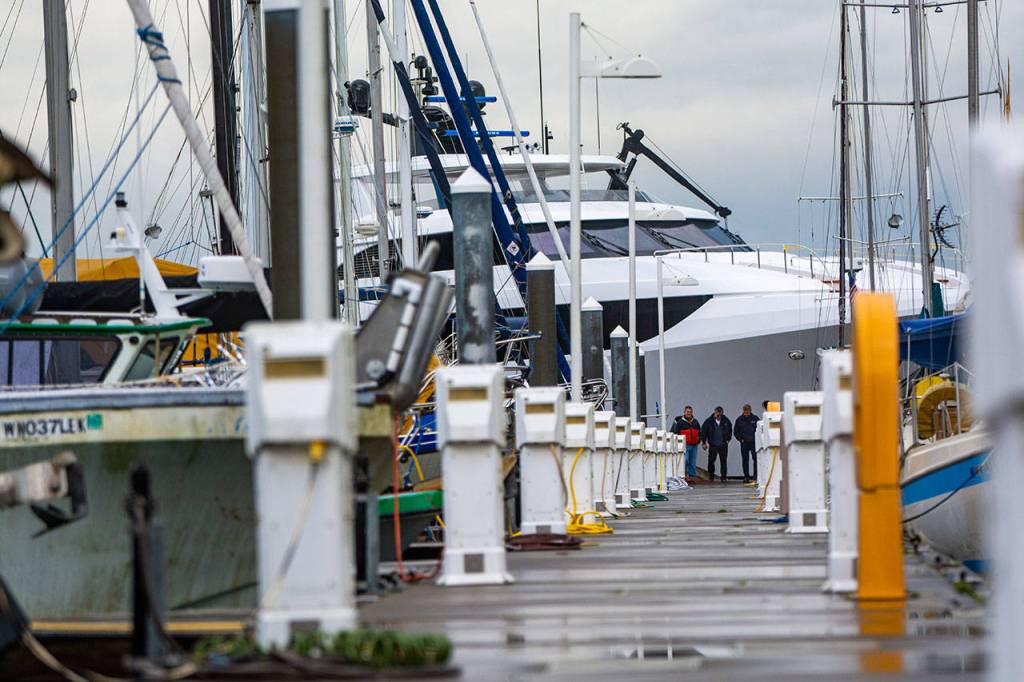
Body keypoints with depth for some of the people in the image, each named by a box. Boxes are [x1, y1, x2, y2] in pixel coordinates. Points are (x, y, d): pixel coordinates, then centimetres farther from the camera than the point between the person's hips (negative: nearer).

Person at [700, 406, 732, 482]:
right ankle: (711, 476, 18)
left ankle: (723, 477, 1)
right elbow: (703, 432, 2)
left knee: (723, 461, -3)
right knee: (711, 461, 2)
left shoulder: (726, 421, 3)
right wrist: (704, 442, -2)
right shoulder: (709, 421, -4)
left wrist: (728, 439, 11)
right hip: (712, 445, -1)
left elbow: (730, 430, 20)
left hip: (723, 445, 1)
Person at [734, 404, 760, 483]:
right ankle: (746, 476, 7)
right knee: (745, 460, 3)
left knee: (756, 459, -8)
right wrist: (740, 439, 0)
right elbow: (735, 431, 12)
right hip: (744, 443, 1)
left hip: (754, 442, -1)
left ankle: (756, 476, -4)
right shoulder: (739, 420, 5)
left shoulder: (755, 419, 1)